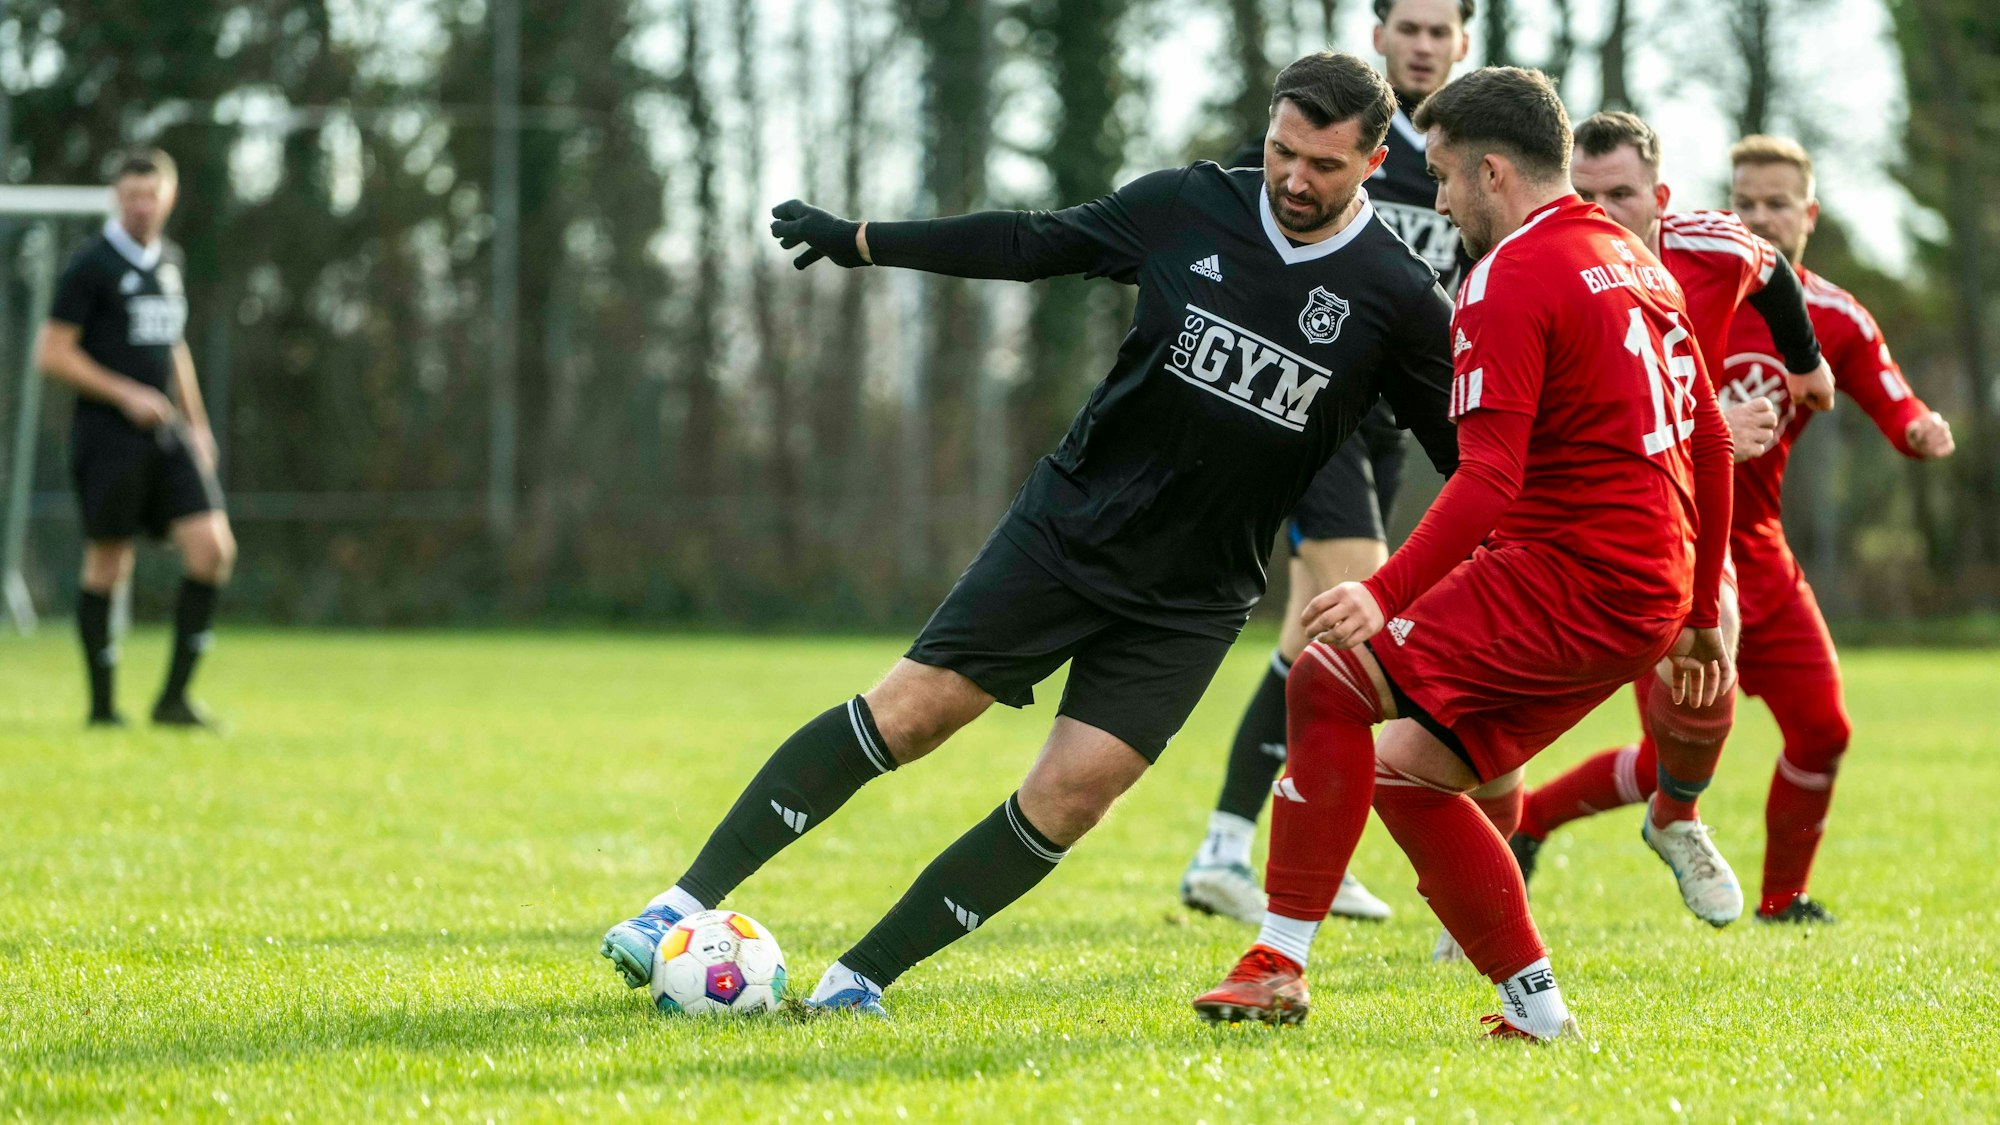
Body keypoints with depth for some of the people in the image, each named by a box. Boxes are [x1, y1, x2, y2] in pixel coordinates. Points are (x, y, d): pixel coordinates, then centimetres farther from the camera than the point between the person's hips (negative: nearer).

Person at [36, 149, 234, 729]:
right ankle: (103, 703, 11)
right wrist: (126, 395, -15)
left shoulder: (168, 259, 14)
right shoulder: (90, 265, -7)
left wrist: (195, 421, 22)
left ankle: (174, 697, -3)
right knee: (108, 565, -1)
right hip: (109, 435, -6)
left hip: (169, 436, 6)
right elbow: (51, 354, -10)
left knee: (213, 548, -8)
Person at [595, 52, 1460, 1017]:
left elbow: (1468, 454, -1)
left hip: (1188, 602, 0)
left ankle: (860, 977, -1)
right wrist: (860, 240, 14)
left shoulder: (1396, 298, -9)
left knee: (1068, 800, -12)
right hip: (1066, 527, 1)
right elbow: (1037, 243, 9)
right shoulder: (1188, 209, -4)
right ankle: (686, 905, -3)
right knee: (905, 713, -8)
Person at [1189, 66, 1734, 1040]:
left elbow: (1489, 479, -21)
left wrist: (1387, 594, -29)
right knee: (1404, 770, 14)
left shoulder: (1509, 281, -10)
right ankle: (1534, 1005, 14)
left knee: (1329, 677, -14)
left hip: (1571, 577, -9)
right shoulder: (1636, 259, 19)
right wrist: (1699, 614, 31)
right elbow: (1709, 441, 24)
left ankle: (1281, 961, -18)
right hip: (1648, 593, 9)